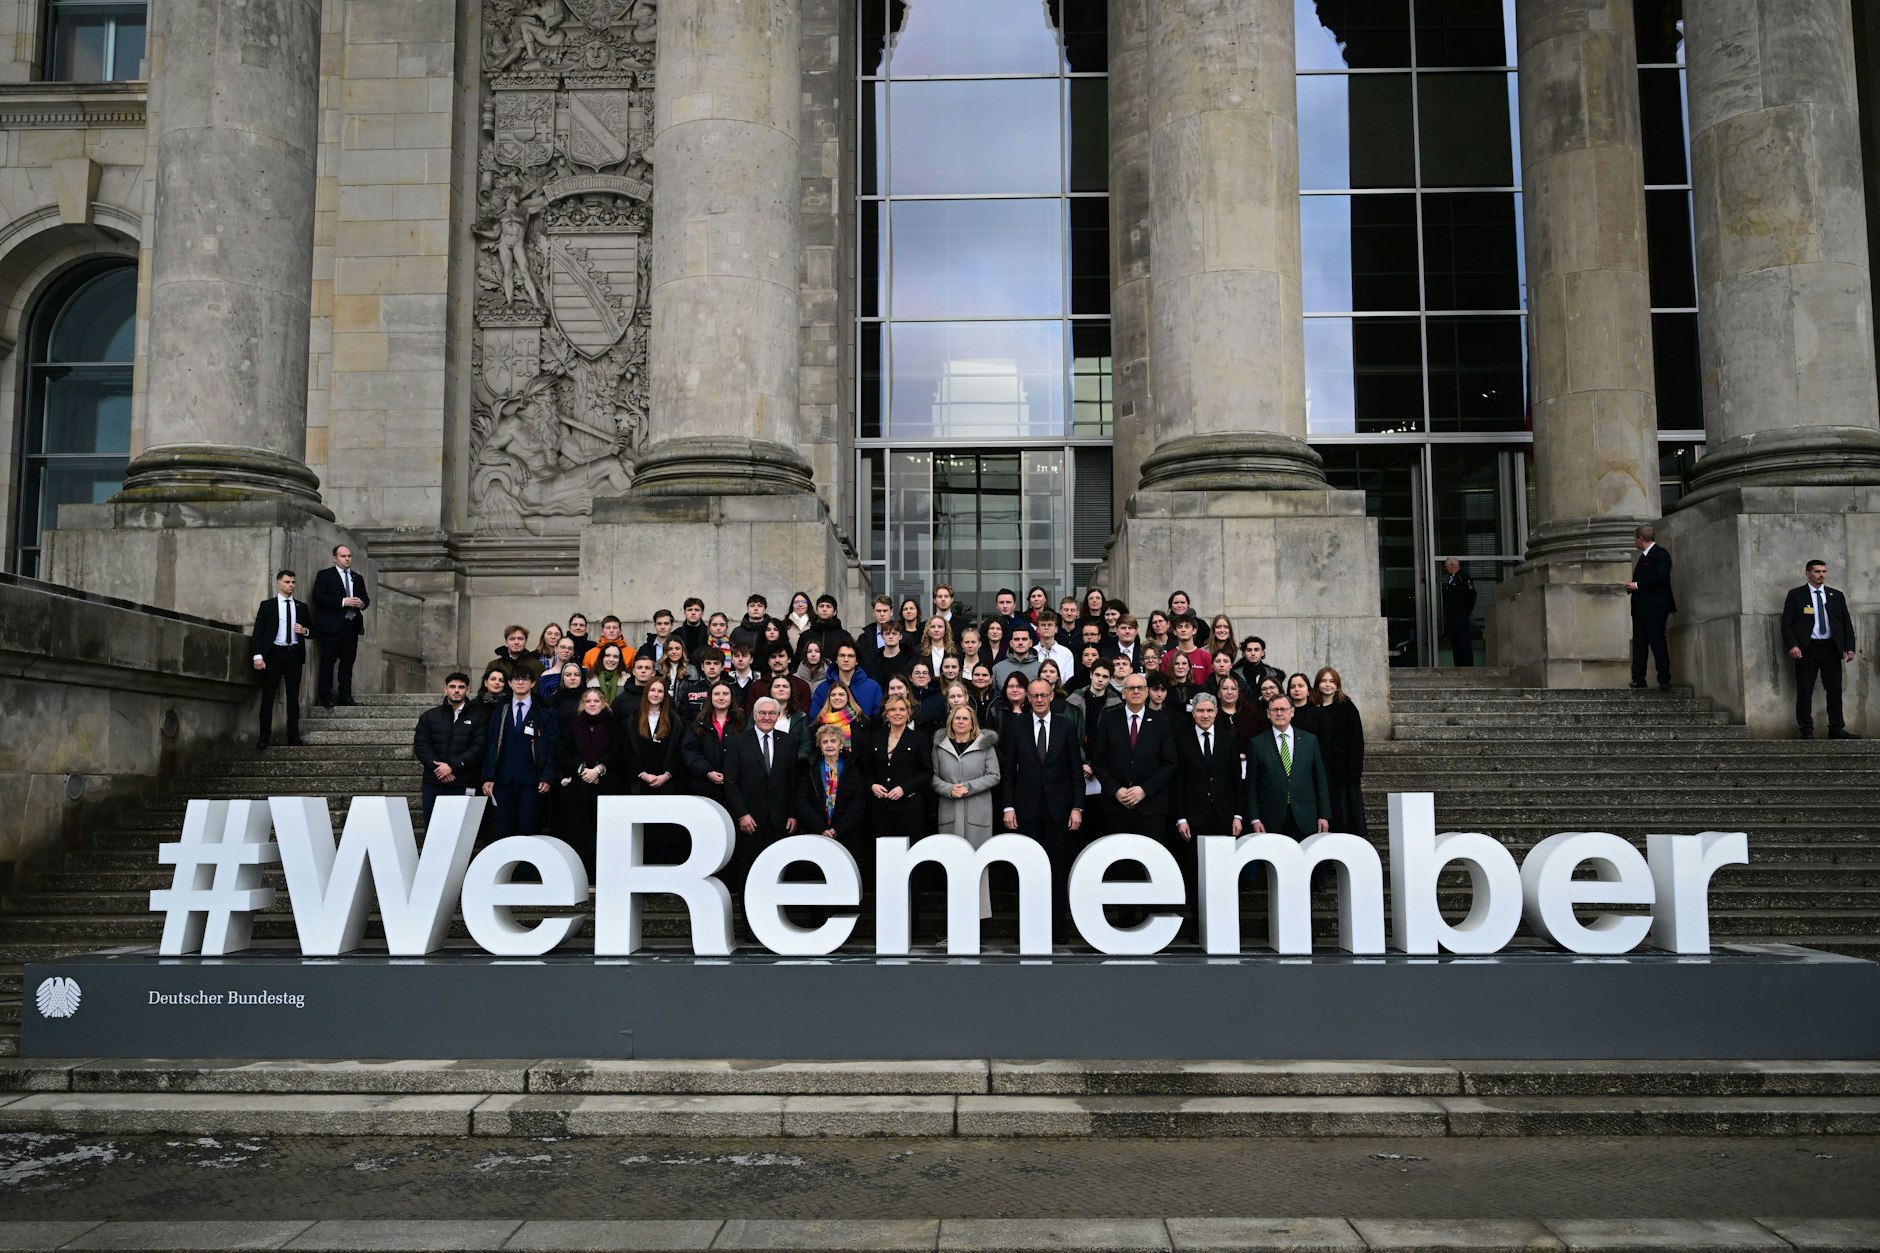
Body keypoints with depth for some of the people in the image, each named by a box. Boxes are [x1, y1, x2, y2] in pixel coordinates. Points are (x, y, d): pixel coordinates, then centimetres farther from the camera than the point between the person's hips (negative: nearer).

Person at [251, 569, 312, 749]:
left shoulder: (301, 607, 14)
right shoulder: (267, 605, 5)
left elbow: (311, 630, 19)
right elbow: (258, 631, -1)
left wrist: (304, 630, -5)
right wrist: (258, 655, -12)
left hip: (294, 654, 3)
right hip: (274, 653, -3)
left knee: (293, 696, 3)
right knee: (268, 696, -2)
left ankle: (293, 736, 6)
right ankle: (264, 738, -1)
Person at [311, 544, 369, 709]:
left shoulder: (358, 578, 17)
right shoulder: (324, 575, 0)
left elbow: (366, 598, 19)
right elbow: (318, 597, -11)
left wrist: (362, 603, -6)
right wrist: (342, 602, -19)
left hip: (352, 625, 5)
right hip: (332, 626, -5)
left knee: (348, 662, 6)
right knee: (328, 661, -2)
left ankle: (345, 695, 10)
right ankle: (326, 696, 2)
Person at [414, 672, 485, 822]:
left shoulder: (477, 717, 5)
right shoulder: (429, 716, 14)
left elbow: (478, 748, -5)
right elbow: (420, 745, 4)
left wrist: (452, 766, -14)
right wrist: (437, 768, -10)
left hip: (463, 785, -3)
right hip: (433, 783, 3)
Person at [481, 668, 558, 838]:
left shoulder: (544, 715, 6)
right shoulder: (499, 712, 14)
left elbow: (552, 748, 1)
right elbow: (490, 746, 10)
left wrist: (548, 777, -10)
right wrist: (487, 778, 1)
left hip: (530, 782, -2)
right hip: (503, 781, 2)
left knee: (528, 833, -4)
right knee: (502, 832, 0)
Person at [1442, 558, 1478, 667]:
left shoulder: (1463, 576, -9)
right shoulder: (1451, 578, 18)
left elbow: (1471, 594, -13)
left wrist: (1467, 611, -13)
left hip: (1460, 614, -9)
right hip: (1451, 615, 9)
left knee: (1464, 641, -9)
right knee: (1454, 641, 10)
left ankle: (1468, 665, -8)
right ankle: (1458, 665, 14)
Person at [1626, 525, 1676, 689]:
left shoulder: (1660, 554, -7)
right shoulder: (1644, 556, 21)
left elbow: (1660, 577, -18)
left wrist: (1637, 585, -16)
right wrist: (1632, 587, 2)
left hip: (1655, 607, -9)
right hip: (1640, 607, 9)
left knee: (1657, 642, -6)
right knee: (1639, 643, 4)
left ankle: (1664, 679, -1)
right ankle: (1638, 679, 4)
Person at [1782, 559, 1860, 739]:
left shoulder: (1836, 595, 13)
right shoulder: (1795, 595, 3)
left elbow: (1846, 622, 12)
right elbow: (1786, 623, -2)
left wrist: (1849, 647, 1)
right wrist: (1792, 645, -14)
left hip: (1831, 648, 3)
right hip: (1806, 649, -3)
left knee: (1835, 690, 5)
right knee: (1805, 691, -1)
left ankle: (1836, 729, 11)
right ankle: (1807, 731, 4)